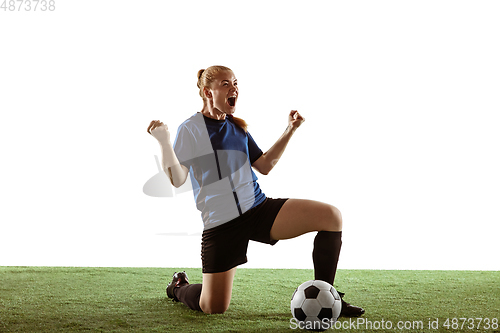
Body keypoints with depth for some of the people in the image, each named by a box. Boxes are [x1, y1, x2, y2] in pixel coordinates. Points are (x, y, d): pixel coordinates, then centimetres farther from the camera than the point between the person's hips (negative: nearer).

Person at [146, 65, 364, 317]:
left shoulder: (238, 127, 14)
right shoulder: (190, 129, -5)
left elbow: (264, 166, 20)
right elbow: (177, 179, -12)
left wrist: (290, 130, 16)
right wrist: (164, 142, -28)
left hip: (259, 208, 5)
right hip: (221, 222, -5)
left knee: (331, 216, -15)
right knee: (214, 308, -8)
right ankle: (179, 287, 29)